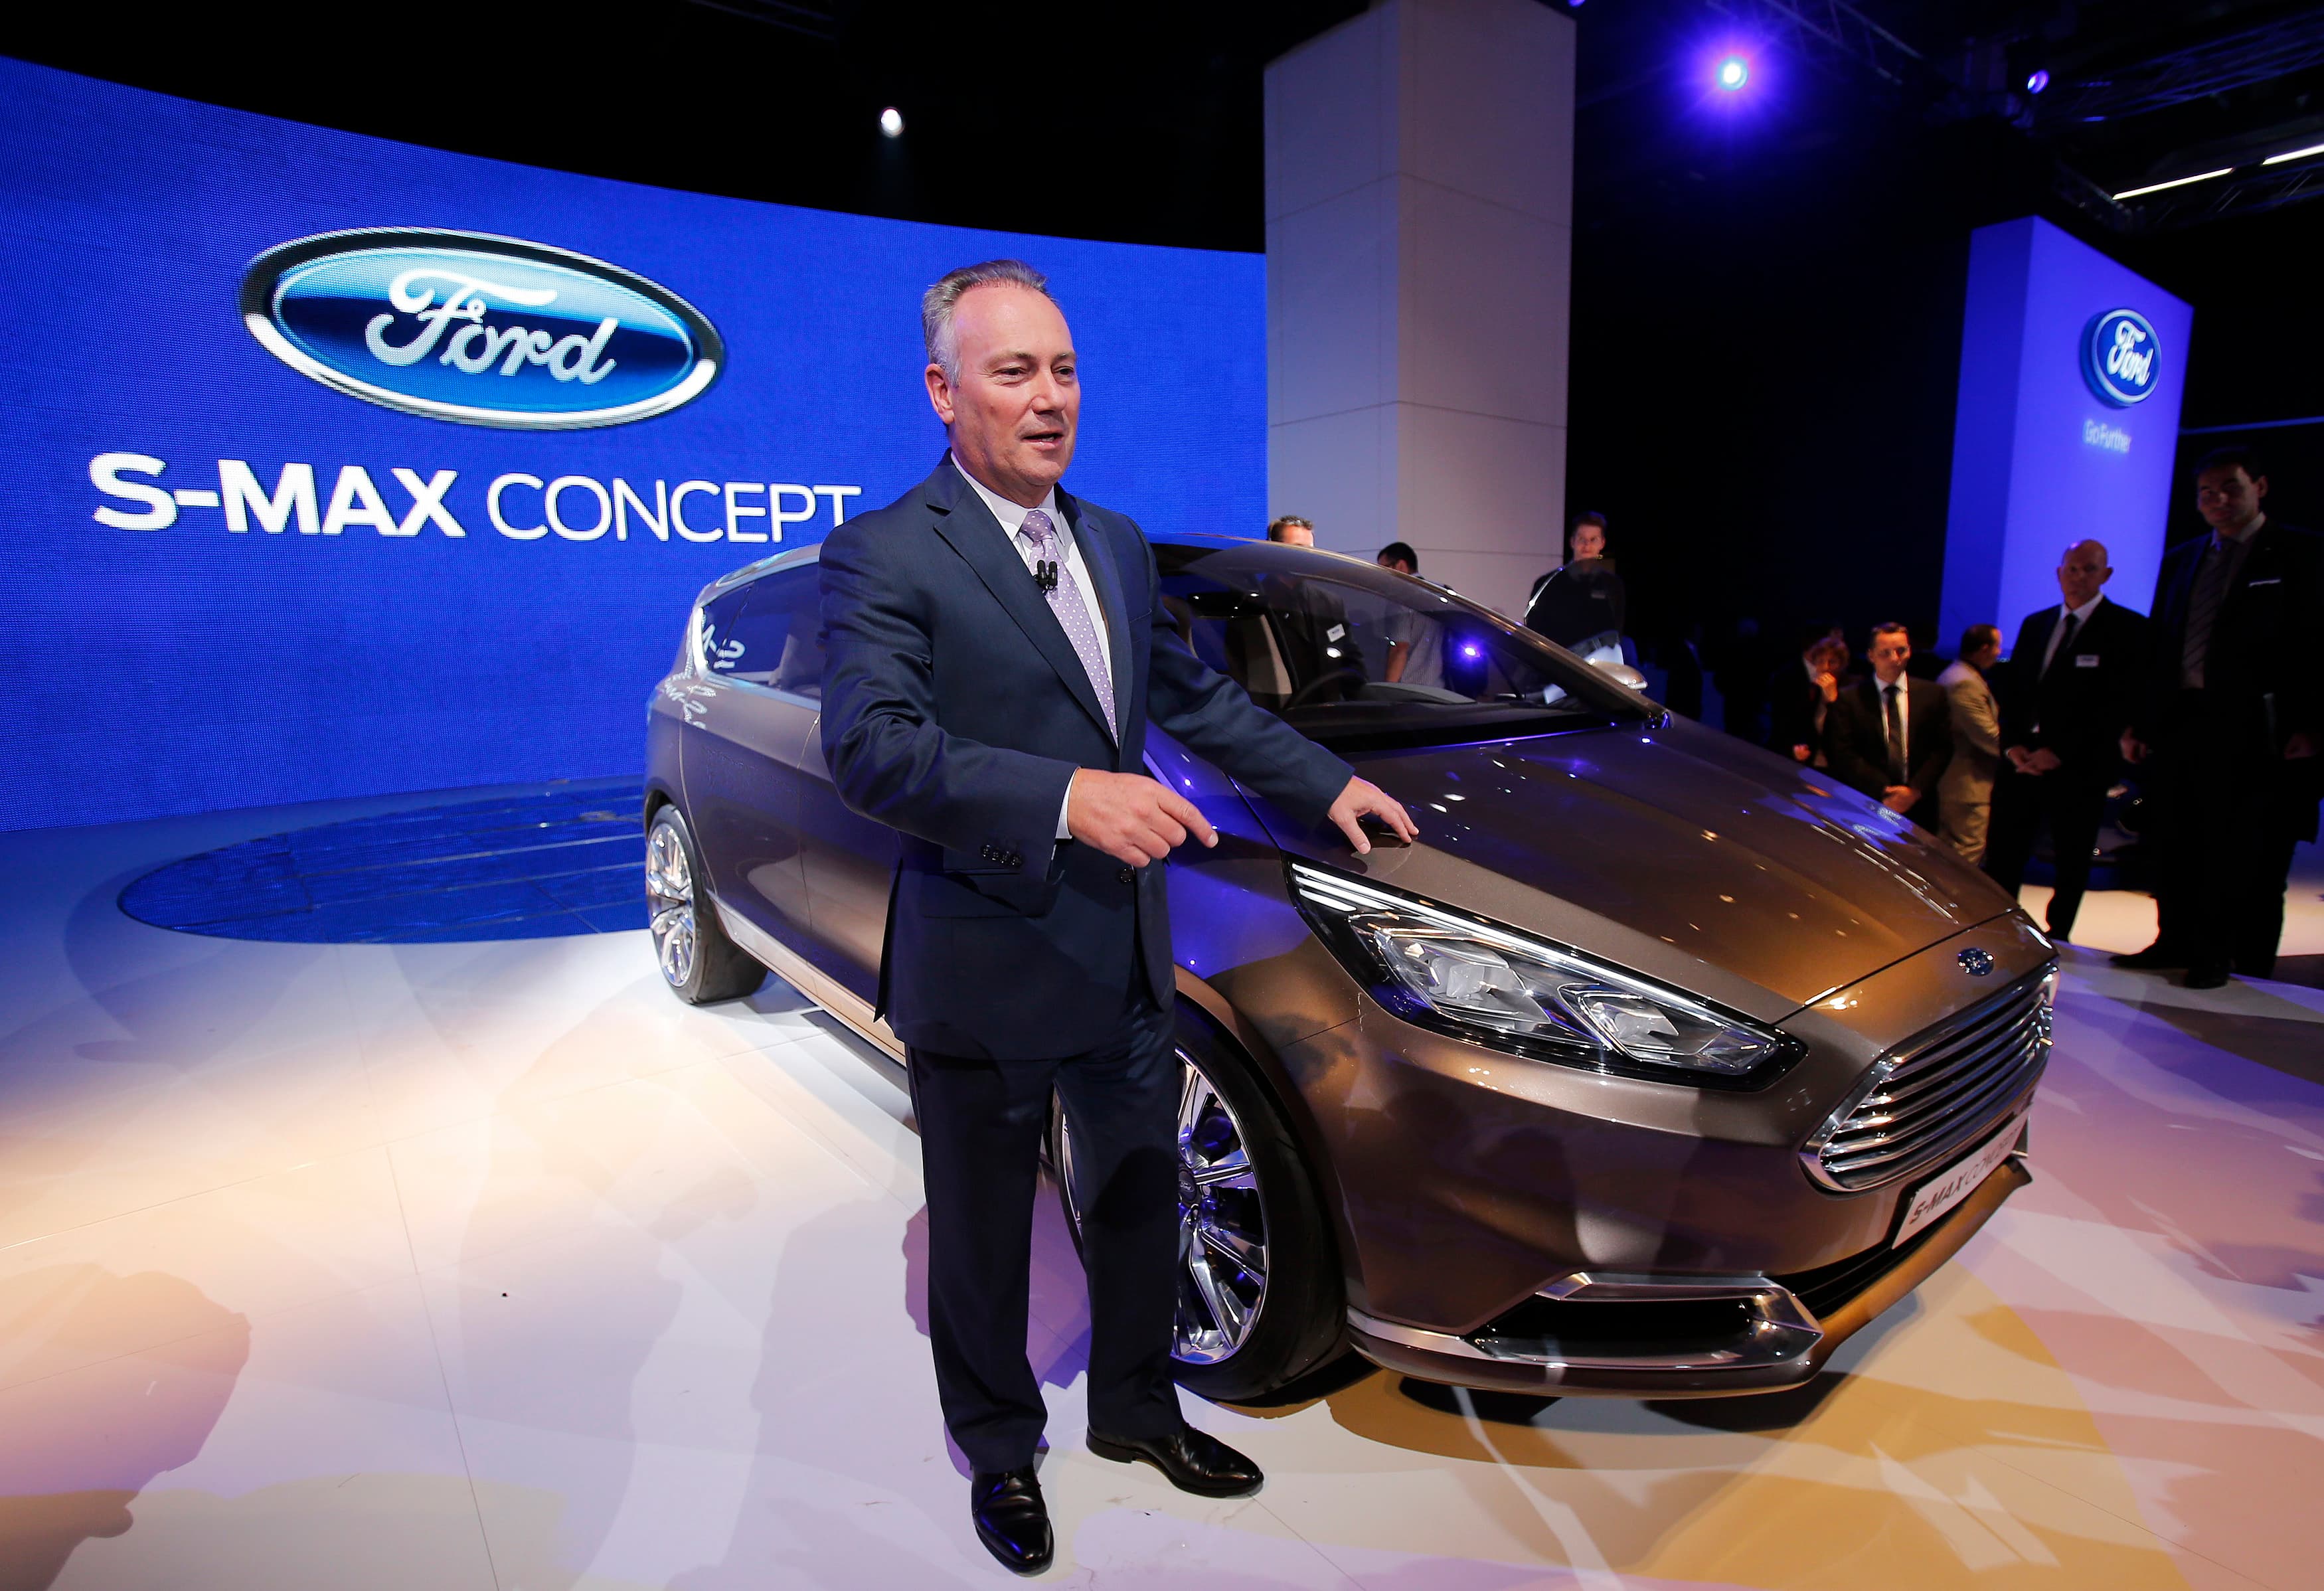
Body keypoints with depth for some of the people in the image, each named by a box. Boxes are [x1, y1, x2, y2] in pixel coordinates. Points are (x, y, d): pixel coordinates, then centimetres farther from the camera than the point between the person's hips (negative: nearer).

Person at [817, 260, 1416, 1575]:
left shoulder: (1120, 546, 10)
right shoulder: (886, 557, -12)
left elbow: (1198, 697, 20)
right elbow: (871, 750, -24)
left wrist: (1330, 784, 18)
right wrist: (1065, 797, -34)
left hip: (1126, 960, 7)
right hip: (984, 975, -6)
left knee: (1143, 1201, 23)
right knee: (984, 1243, 16)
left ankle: (1136, 1408, 48)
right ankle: (1001, 1453, 42)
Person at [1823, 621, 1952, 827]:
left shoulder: (1933, 694, 6)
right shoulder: (1849, 699, -2)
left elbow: (1943, 748, 3)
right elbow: (1843, 754, -8)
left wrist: (1916, 789, -10)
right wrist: (1883, 791, -15)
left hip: (1918, 808, 2)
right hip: (1868, 808, -2)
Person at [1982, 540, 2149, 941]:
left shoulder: (2128, 629, -3)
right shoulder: (2035, 624, 14)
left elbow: (2118, 706, -10)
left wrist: (2058, 753, -15)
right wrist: (2012, 744, -3)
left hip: (2079, 768, -4)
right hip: (2025, 760, 4)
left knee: (2071, 860, 7)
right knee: (2003, 854, 3)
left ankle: (2056, 938, 20)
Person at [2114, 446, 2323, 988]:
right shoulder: (2180, 561, 16)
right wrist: (2139, 723, 10)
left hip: (2254, 730, -4)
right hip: (2179, 724, 5)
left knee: (2248, 856, 1)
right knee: (2178, 848, 10)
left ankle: (2244, 967, 11)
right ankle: (2177, 943, 21)